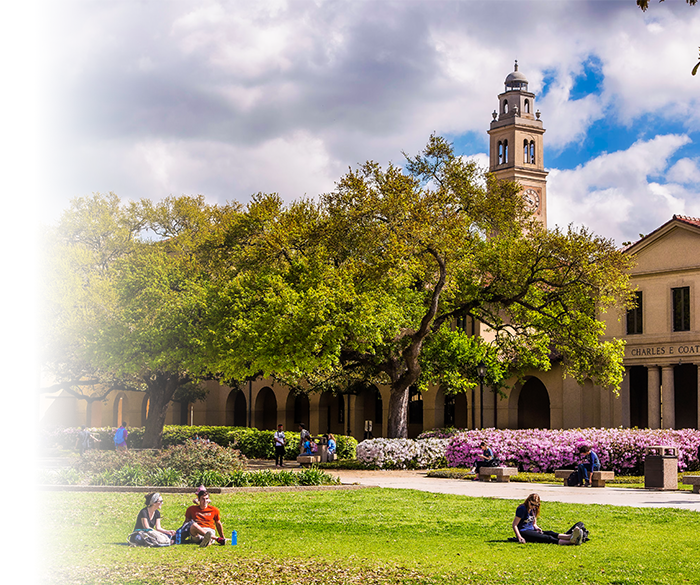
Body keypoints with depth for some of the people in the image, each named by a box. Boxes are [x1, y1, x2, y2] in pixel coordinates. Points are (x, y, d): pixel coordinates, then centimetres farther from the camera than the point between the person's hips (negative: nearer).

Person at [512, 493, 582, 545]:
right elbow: (514, 525, -14)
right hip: (523, 532, -8)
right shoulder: (522, 509, -11)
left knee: (550, 533, -19)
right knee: (546, 538, -27)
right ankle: (570, 542, -47)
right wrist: (519, 537, -25)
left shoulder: (533, 510, 15)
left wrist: (536, 527, 1)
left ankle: (570, 536, -44)